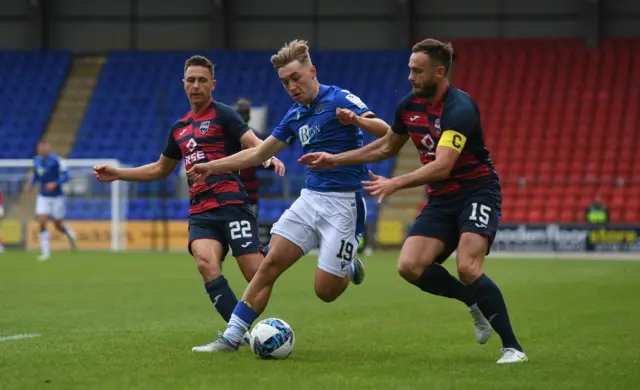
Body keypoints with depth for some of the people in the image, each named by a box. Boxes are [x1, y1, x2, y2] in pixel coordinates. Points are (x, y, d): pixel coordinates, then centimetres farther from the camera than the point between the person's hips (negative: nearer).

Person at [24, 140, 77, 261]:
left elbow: (66, 176, -13)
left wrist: (55, 183, -28)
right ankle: (45, 252, -6)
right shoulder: (36, 160, 2)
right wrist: (30, 183, -3)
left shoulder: (56, 160, -15)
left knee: (58, 225, 7)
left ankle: (70, 235, 42)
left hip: (57, 196, -4)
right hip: (43, 197, 4)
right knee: (41, 222, -11)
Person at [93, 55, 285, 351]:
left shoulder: (222, 115, 3)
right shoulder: (179, 128, 23)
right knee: (206, 263, -23)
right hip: (200, 212, 5)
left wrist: (269, 157, -34)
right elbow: (159, 169, 37)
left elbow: (254, 144, -11)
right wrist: (117, 174, 33)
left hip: (230, 205, -5)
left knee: (255, 273, -14)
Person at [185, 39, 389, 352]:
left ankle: (349, 268, 27)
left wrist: (357, 119, -41)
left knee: (325, 290, -8)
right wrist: (211, 167, 16)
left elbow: (384, 131, -20)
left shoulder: (340, 100, -8)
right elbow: (258, 153, 22)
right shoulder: (295, 115, 13)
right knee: (271, 263, -9)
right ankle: (232, 337, -7)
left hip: (343, 203, -6)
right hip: (309, 198, 6)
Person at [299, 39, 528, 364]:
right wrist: (336, 160, 14)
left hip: (477, 194, -7)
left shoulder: (460, 108, -22)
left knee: (467, 267, -28)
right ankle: (475, 304, 12)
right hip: (441, 200, 7)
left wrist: (395, 184, -39)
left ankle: (513, 347, -15)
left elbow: (442, 166, -32)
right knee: (410, 266, -12)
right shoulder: (409, 106, 2)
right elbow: (386, 147, 20)